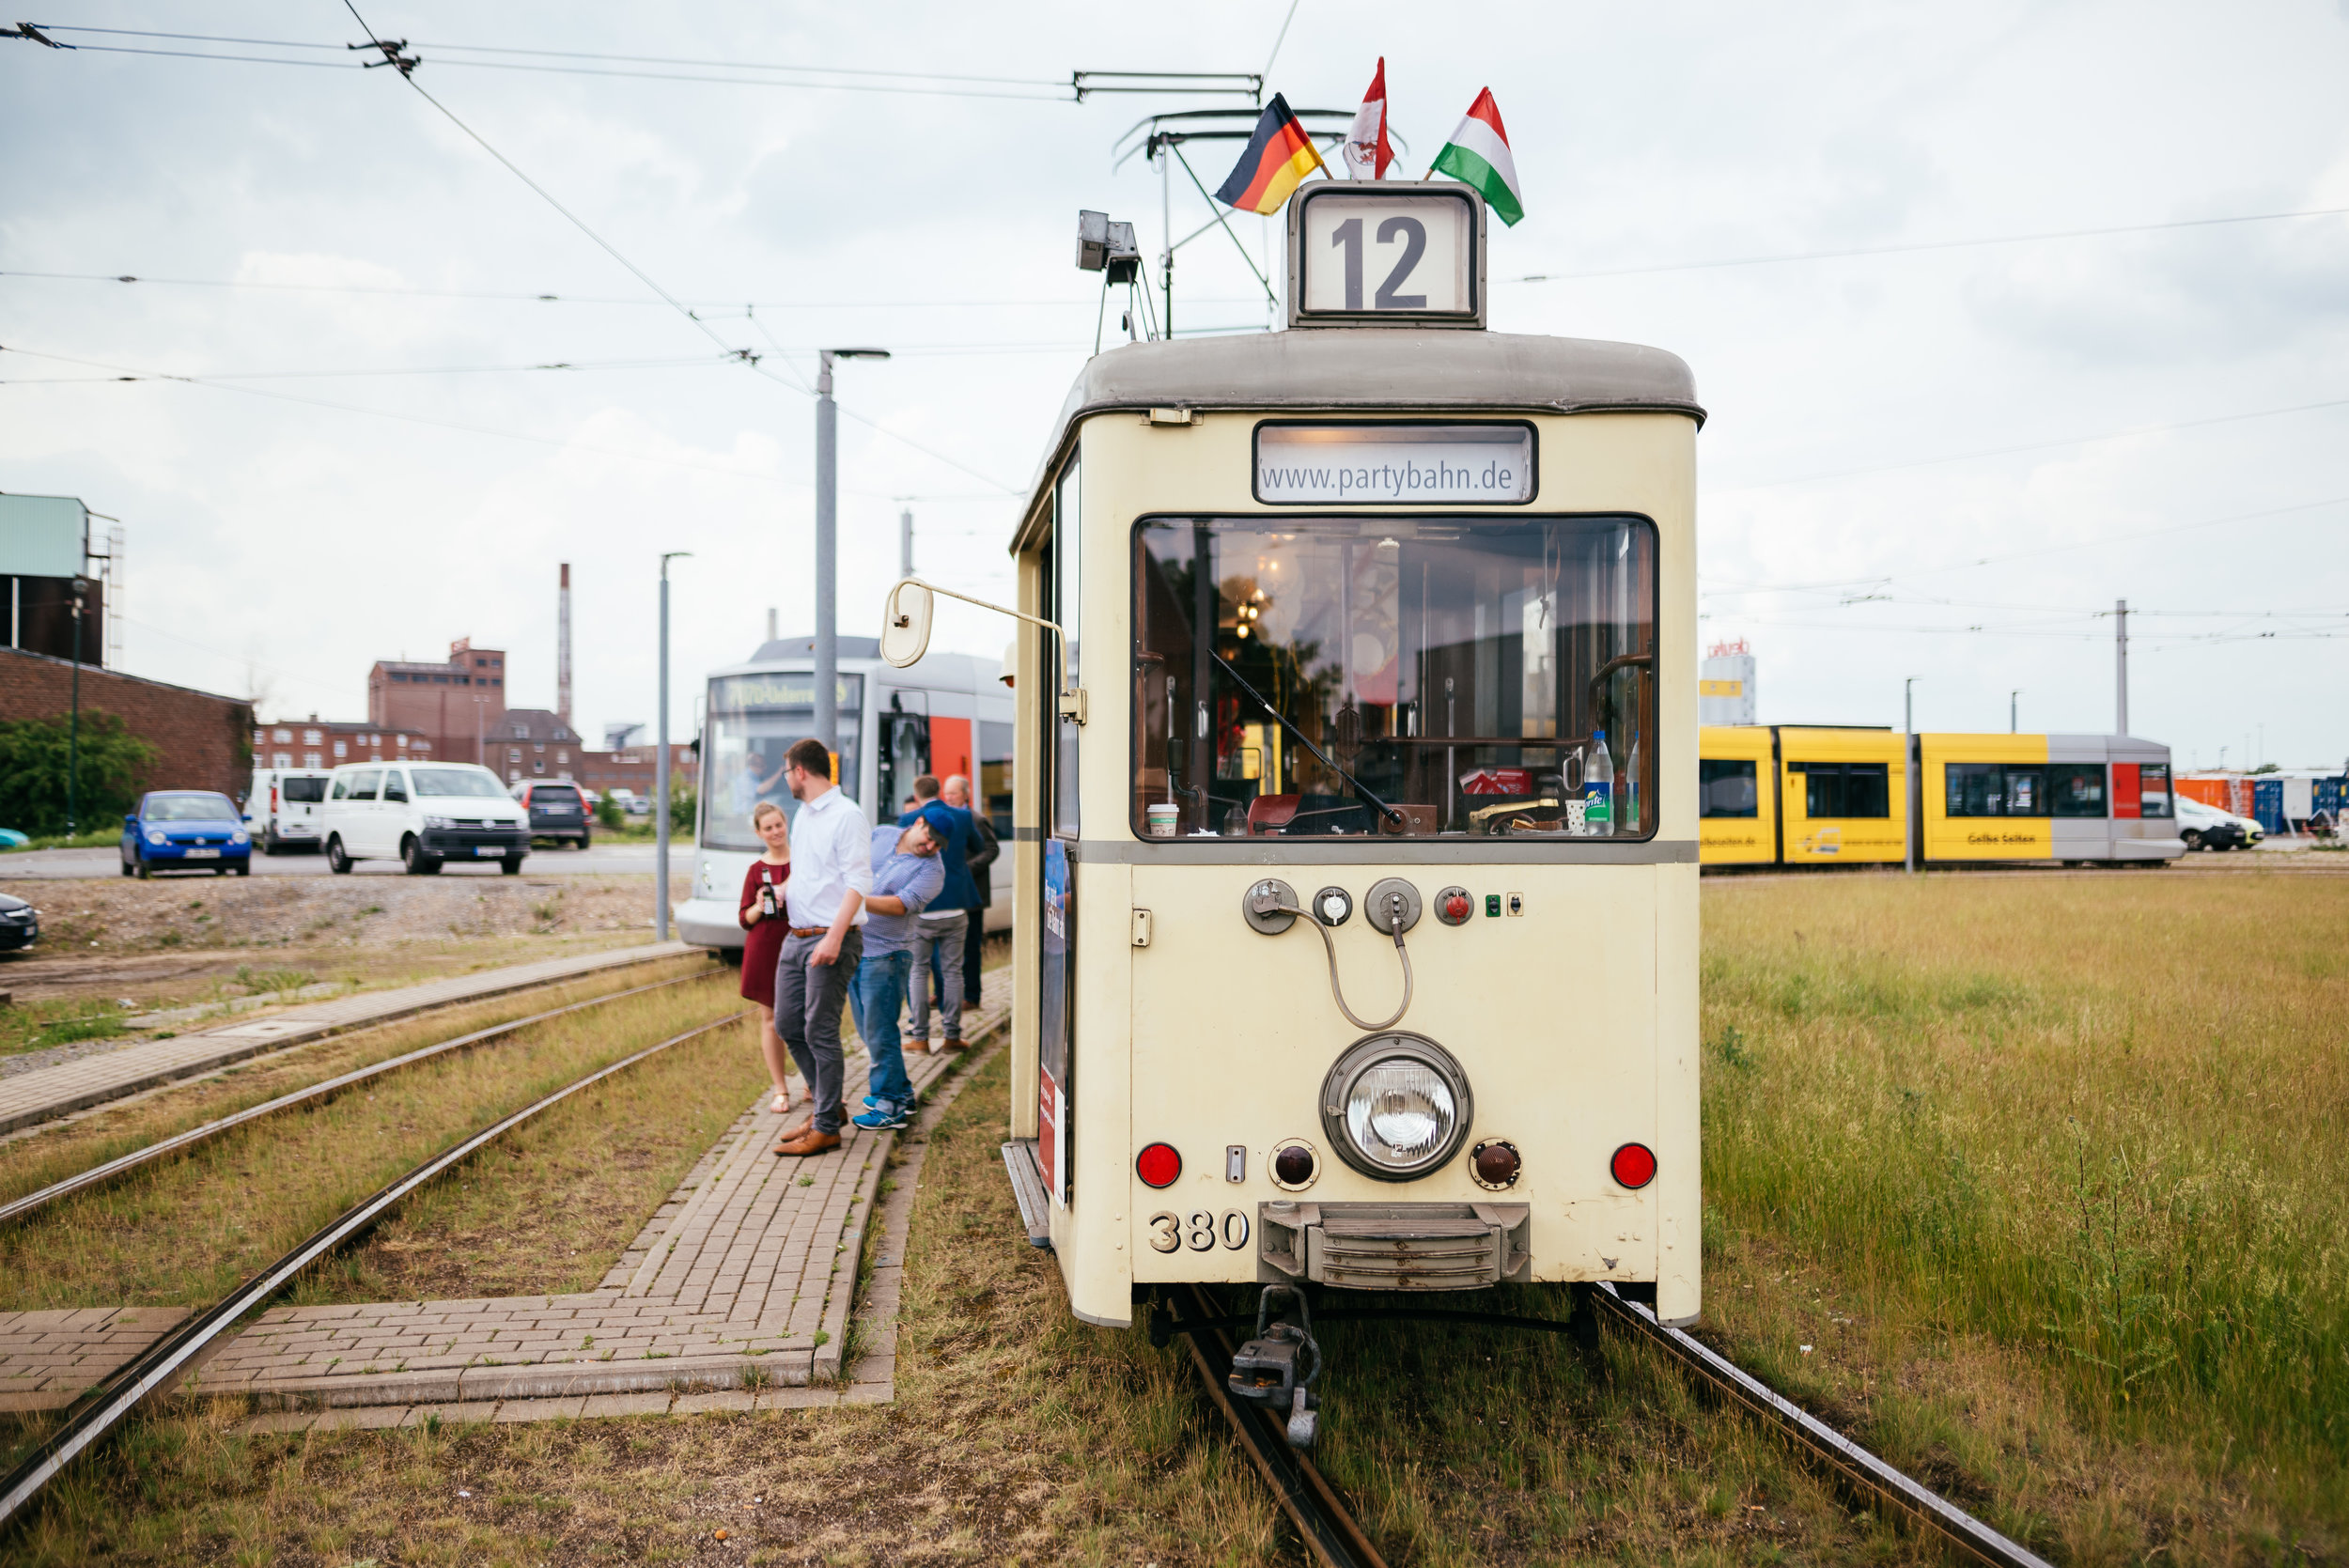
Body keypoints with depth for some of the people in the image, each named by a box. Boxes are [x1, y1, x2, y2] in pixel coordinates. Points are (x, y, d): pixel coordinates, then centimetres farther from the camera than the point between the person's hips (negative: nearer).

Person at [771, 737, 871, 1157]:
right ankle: (823, 1103, 26)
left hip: (831, 938, -9)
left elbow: (859, 883, -18)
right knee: (787, 1024, 11)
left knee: (820, 1031, -5)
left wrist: (834, 937, -25)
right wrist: (780, 893, 13)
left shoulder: (846, 815, -12)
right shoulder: (803, 815, 16)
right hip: (797, 935, 9)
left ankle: (827, 1127, 3)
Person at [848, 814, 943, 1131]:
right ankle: (901, 1090, 27)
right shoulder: (881, 835, 8)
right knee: (867, 1030, 14)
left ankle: (890, 1105, 4)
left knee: (879, 1032, -6)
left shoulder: (931, 869, -10)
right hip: (854, 947, 7)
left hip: (885, 954, -6)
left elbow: (900, 905, -21)